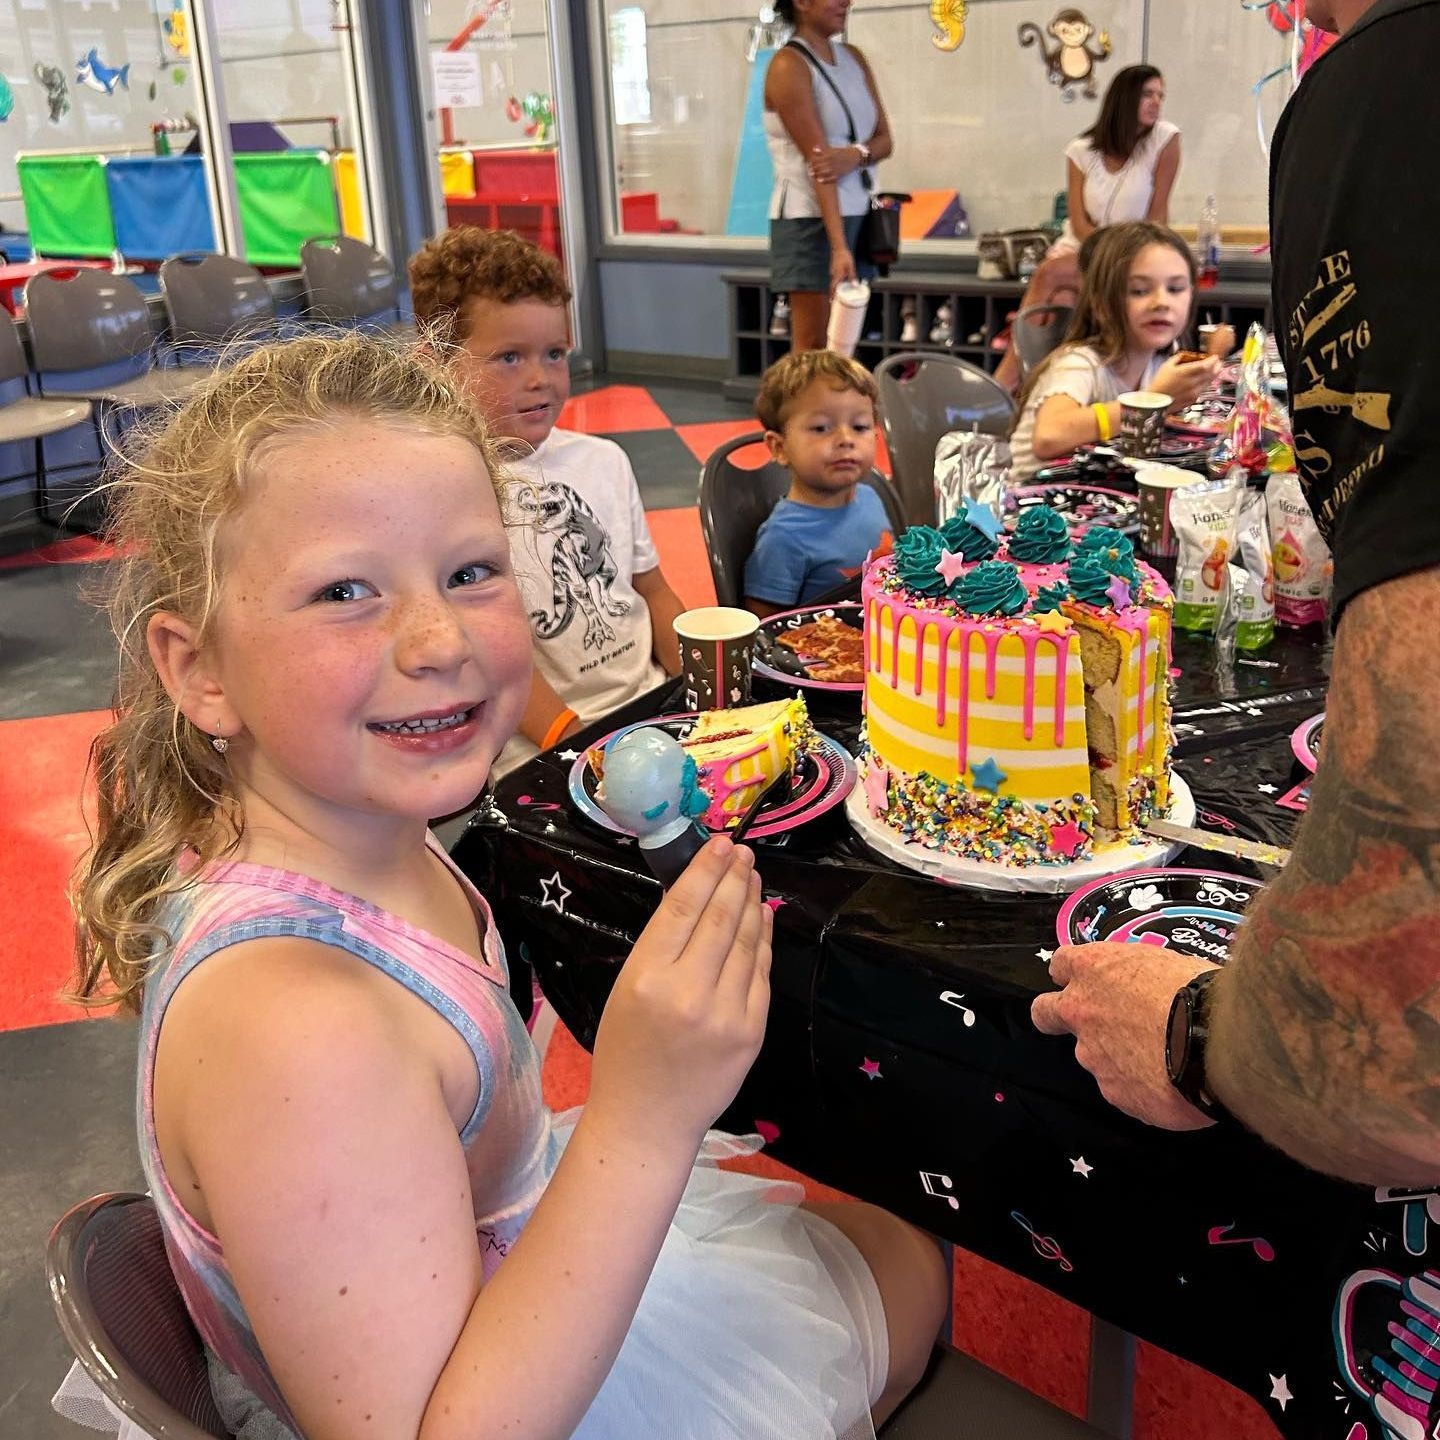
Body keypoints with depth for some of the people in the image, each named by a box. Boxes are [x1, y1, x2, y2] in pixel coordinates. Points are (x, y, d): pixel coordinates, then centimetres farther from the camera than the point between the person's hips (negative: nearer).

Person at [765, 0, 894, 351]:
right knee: (812, 347, -7)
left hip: (858, 213, 7)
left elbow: (885, 140, 10)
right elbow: (817, 159, -19)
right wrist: (838, 246, -26)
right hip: (810, 218, -7)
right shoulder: (789, 65, -10)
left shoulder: (854, 59, 13)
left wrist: (856, 155, -16)